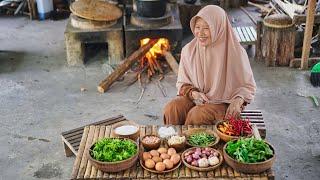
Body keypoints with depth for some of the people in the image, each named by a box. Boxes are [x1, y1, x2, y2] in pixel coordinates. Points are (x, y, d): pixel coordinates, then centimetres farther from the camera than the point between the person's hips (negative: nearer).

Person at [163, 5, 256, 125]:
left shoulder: (235, 52, -10)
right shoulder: (188, 50, 0)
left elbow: (248, 85, 0)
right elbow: (182, 84, 9)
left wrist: (237, 102, -20)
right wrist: (193, 93, -13)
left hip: (223, 103, -3)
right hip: (195, 99, 3)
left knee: (197, 115, -31)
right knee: (171, 109, -25)